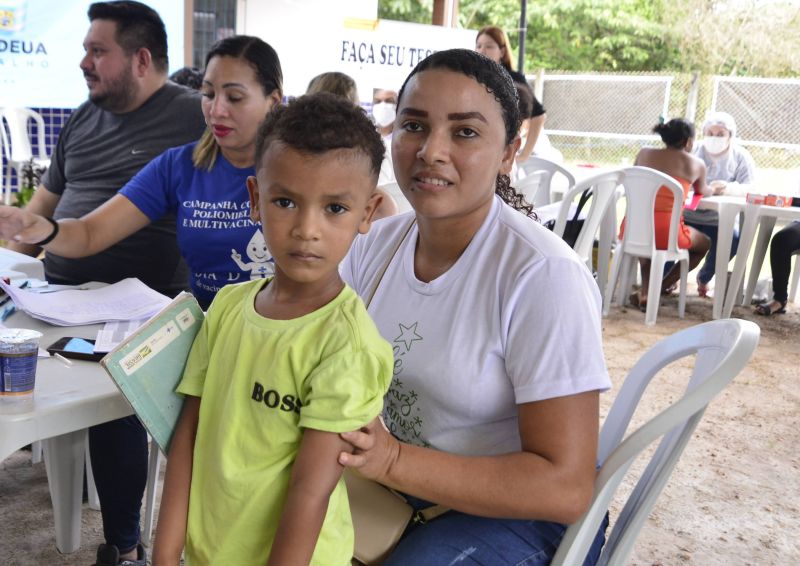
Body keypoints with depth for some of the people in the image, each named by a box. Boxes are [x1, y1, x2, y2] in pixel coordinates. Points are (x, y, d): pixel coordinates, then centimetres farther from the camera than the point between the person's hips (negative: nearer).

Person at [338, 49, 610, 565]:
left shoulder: (544, 275, -22)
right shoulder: (375, 245, -2)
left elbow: (566, 488, -23)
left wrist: (393, 460, -32)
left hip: (518, 512, -5)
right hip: (390, 481, 6)